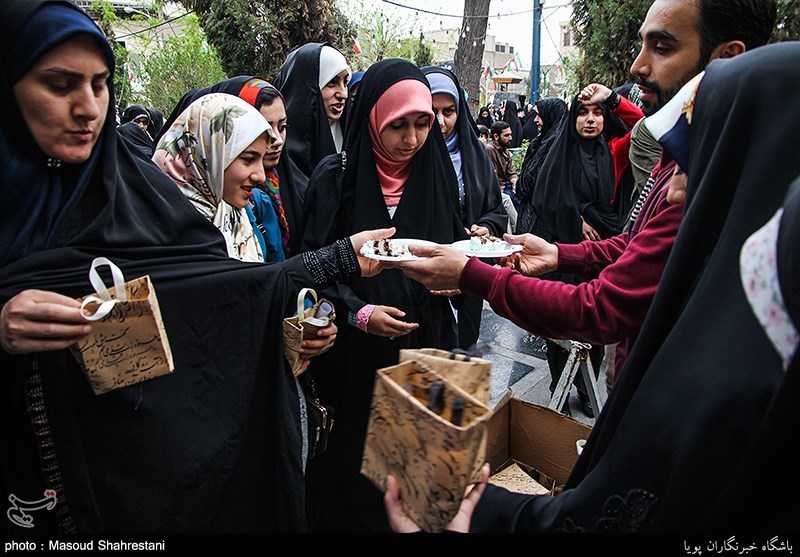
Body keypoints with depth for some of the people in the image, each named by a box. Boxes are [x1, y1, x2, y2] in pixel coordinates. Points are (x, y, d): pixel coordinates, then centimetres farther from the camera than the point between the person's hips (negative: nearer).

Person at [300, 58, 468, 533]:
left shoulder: (437, 172, 3)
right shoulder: (336, 177, -6)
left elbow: (454, 242, 12)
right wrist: (358, 312, -19)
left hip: (427, 341, 3)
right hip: (356, 354, -2)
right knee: (357, 458, 7)